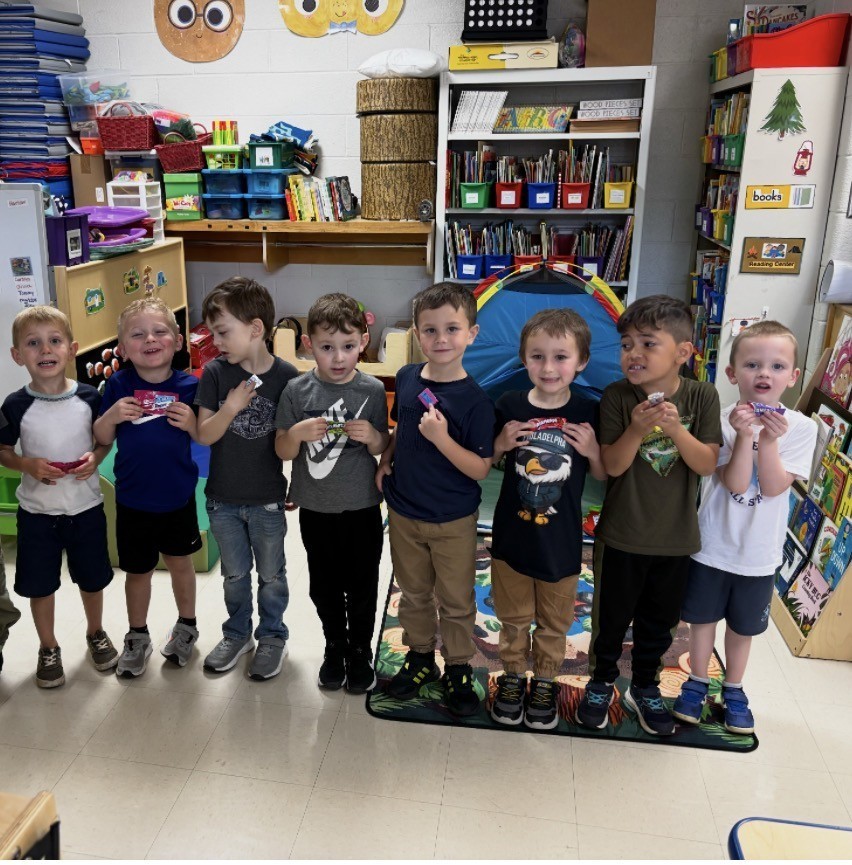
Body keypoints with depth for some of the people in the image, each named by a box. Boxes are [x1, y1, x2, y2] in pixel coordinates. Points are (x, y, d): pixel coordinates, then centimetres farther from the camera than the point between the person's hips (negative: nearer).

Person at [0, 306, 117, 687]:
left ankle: (96, 633, 42)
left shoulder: (89, 397, -10)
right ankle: (48, 648, 35)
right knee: (40, 584, 12)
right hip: (36, 511, 0)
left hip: (85, 506, 1)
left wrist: (96, 457, -16)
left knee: (92, 578, 16)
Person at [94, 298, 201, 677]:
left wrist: (191, 423, -21)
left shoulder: (189, 386, -9)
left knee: (180, 561, 18)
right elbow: (102, 439, 0)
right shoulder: (118, 386, -8)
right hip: (132, 498, 1)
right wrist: (111, 415, -19)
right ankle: (138, 636, 36)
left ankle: (186, 626, 40)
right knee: (138, 570, 15)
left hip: (178, 496, 0)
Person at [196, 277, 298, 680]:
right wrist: (231, 407, -28)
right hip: (223, 498, 2)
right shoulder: (215, 374, -9)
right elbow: (204, 435, -11)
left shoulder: (286, 376, -13)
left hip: (267, 499, -2)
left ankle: (272, 637, 36)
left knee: (271, 575, 15)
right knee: (234, 574, 20)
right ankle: (237, 634, 41)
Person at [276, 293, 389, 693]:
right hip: (315, 509, 1)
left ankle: (360, 652, 35)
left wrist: (372, 437, -21)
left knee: (362, 586, 13)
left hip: (362, 509, -1)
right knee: (324, 586, 17)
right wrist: (297, 433, -24)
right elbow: (282, 452, -3)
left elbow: (383, 447, 1)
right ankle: (335, 648, 40)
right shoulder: (297, 391, -9)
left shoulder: (372, 390, -9)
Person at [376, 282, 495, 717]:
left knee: (456, 600, 14)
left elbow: (480, 469, -19)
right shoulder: (406, 377, -4)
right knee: (413, 592, 21)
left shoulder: (474, 399, -19)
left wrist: (441, 438, -31)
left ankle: (458, 669, 34)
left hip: (453, 521, -4)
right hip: (403, 512, 4)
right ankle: (420, 657, 42)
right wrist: (385, 461, -2)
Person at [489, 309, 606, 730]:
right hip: (512, 534, 0)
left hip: (562, 539, 0)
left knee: (554, 622, 19)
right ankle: (513, 677, 40)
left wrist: (593, 451, -18)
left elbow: (604, 475, 2)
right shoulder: (509, 406, -9)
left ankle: (544, 682, 40)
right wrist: (501, 444, -17)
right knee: (513, 616, 19)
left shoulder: (588, 413, -10)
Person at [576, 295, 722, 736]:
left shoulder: (702, 397, -7)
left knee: (659, 620, 19)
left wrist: (675, 428, -27)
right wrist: (637, 427, -32)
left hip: (676, 536, 2)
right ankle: (601, 683, 37)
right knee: (612, 616, 14)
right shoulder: (617, 397, -13)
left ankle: (645, 687, 41)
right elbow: (613, 466, -15)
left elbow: (707, 464, -11)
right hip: (623, 535, -2)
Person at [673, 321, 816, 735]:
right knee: (703, 619, 15)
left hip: (758, 553, 1)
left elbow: (772, 488, -16)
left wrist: (769, 440, -28)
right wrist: (745, 434, -31)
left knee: (742, 626, 19)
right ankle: (697, 684, 37)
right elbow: (735, 484, -21)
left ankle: (733, 690, 40)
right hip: (711, 545, -1)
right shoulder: (722, 422, -14)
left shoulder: (801, 428, -9)